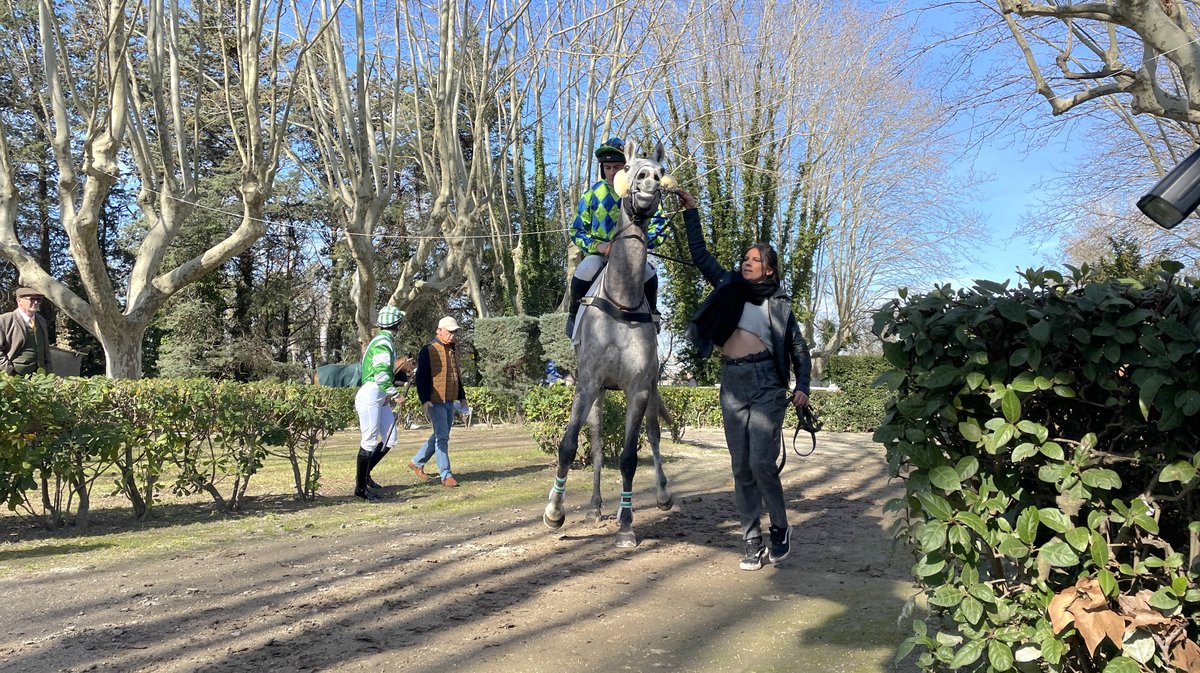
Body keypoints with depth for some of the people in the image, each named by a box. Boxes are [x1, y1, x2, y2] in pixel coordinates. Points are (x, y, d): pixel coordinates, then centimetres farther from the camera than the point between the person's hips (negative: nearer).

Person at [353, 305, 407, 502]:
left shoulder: (383, 340, 16)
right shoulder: (384, 342, -15)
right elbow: (381, 374, -23)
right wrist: (396, 395, -18)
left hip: (381, 399, 10)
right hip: (370, 397, -10)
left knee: (389, 440, 9)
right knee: (369, 442, -5)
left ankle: (364, 474, 22)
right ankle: (360, 487, 4)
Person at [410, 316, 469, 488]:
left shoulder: (452, 351, 16)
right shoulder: (428, 351, -8)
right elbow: (421, 377, -12)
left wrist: (462, 397, 23)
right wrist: (424, 400, -20)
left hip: (450, 402, 8)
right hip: (435, 402, -8)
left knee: (439, 436, 15)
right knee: (442, 437, -9)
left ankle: (416, 462, 30)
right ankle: (446, 475, -5)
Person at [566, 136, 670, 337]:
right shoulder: (592, 194, 1)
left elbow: (660, 223, 3)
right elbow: (577, 230, 4)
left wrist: (643, 240, -17)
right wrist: (597, 245, -15)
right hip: (599, 252, 0)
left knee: (649, 274, -31)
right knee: (583, 273, -33)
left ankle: (652, 314, 0)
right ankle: (574, 314, -5)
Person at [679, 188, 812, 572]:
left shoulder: (778, 304, 8)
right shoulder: (729, 287, 13)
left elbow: (799, 350, 9)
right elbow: (700, 255, 14)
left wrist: (802, 387, -4)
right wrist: (691, 213, 11)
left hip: (767, 385, -3)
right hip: (732, 385, 3)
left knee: (761, 463, -12)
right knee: (741, 469, 3)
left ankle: (780, 529, 12)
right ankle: (753, 543, 11)